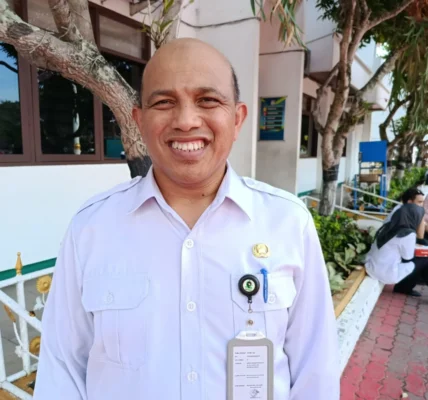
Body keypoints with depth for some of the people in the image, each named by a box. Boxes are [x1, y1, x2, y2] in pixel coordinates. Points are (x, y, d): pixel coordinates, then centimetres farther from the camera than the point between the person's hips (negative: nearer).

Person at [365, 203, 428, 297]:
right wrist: (419, 236, 4)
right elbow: (408, 258, -4)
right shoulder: (408, 234, -17)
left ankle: (402, 287, 29)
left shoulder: (388, 227, 4)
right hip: (386, 274, -8)